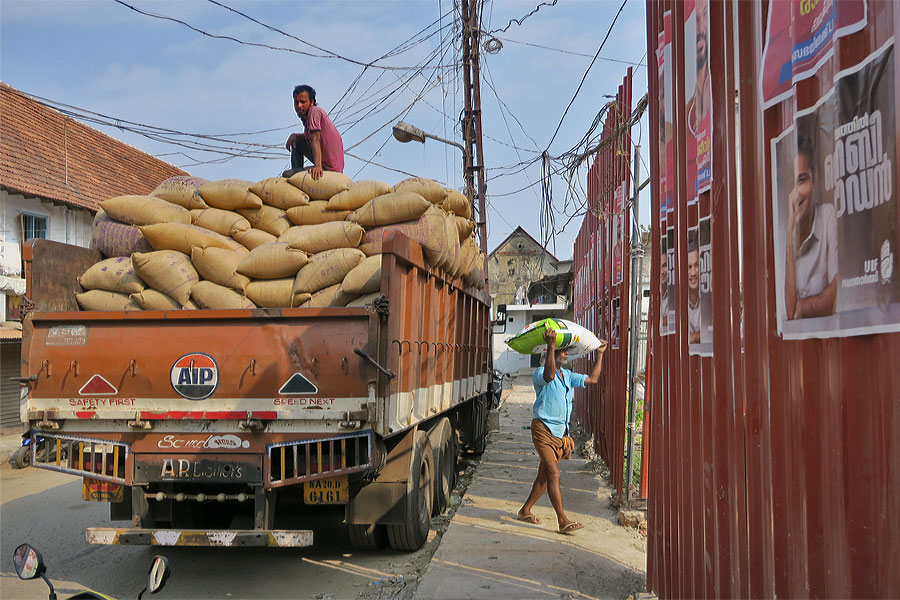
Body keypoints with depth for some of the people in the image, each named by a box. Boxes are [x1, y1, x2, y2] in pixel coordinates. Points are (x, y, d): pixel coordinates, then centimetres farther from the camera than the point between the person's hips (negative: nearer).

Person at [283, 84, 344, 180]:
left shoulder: (314, 111, -16)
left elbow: (315, 139, -27)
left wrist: (318, 166, -37)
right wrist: (295, 136, 6)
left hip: (329, 168, -10)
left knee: (287, 175, -11)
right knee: (297, 142, 23)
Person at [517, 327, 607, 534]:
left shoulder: (568, 376, 16)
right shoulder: (539, 374, -8)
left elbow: (593, 379, 18)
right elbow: (549, 375, -32)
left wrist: (600, 354, 17)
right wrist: (550, 346, -38)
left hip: (560, 432, 8)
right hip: (543, 429, -8)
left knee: (544, 475, 12)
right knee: (553, 474, -13)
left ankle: (525, 511, 25)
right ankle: (563, 521, -14)